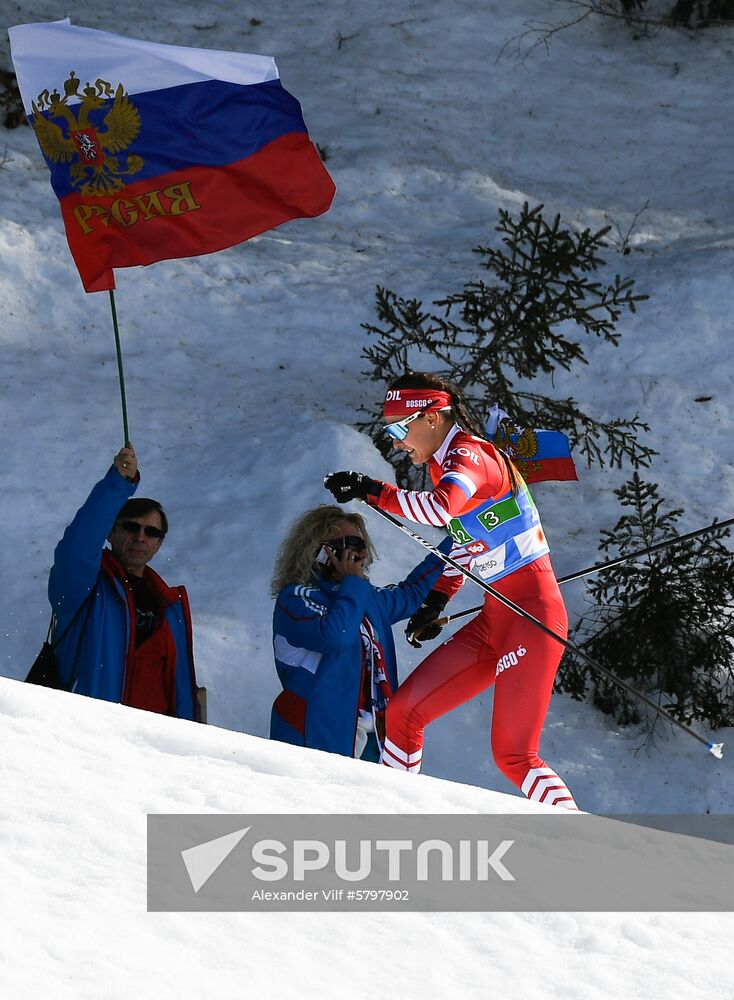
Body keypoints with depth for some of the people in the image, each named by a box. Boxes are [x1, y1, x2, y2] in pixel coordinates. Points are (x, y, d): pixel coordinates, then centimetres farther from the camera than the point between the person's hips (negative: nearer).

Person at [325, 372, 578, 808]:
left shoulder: (470, 456, -15)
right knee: (403, 712, 5)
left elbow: (441, 509, -37)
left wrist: (373, 491, -31)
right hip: (494, 620, 10)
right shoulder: (444, 465, 14)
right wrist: (437, 600, 15)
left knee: (514, 756, -13)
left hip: (532, 613, -10)